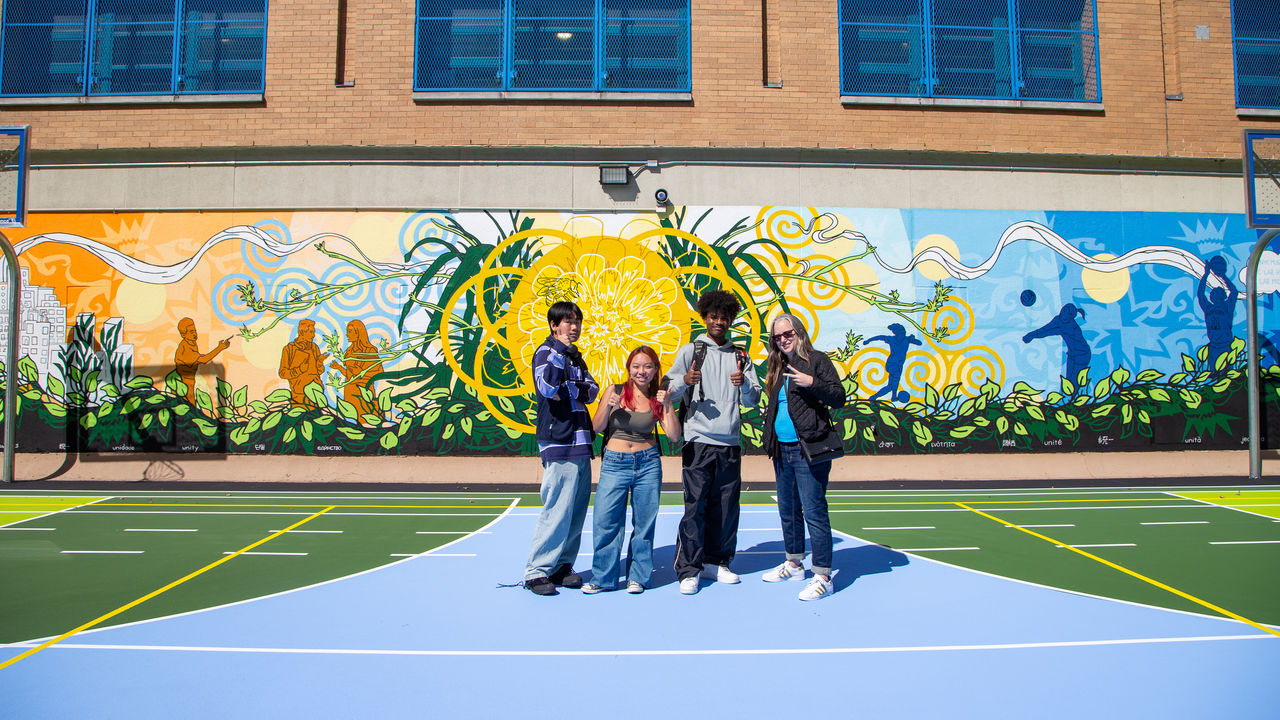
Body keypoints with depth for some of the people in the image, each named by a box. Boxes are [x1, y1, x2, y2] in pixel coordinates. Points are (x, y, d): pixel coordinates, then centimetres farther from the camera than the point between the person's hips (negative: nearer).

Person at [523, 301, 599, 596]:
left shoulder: (575, 356, 21)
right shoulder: (545, 352, -3)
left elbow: (591, 391, 9)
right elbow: (548, 388, -21)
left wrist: (567, 389, -8)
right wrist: (558, 350, -15)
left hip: (580, 441, 8)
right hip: (558, 442, -8)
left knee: (577, 510, 9)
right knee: (557, 509, -9)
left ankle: (561, 566, 18)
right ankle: (537, 571, 1)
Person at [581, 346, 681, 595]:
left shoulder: (658, 399, 4)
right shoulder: (614, 391, 1)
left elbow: (674, 436, -2)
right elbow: (597, 427, 2)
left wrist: (667, 405, -12)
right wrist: (609, 406, -15)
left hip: (648, 463, 1)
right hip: (614, 463, -1)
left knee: (644, 522, 5)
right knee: (605, 522, -2)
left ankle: (638, 577, 19)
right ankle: (602, 577, 13)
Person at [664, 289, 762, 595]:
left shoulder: (740, 356, 16)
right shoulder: (690, 351, 7)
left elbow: (753, 399, 11)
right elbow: (670, 393, 2)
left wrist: (744, 384, -11)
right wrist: (685, 381, -20)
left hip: (730, 443, 4)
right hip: (698, 442, -4)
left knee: (727, 507, 7)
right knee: (695, 506, -7)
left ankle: (716, 562, 21)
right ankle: (688, 570, 0)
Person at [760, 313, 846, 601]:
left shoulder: (817, 360, -4)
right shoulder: (778, 367, 15)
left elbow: (839, 398, -11)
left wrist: (812, 382, -25)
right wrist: (770, 440, 11)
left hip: (809, 449, -7)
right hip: (782, 450, 8)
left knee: (813, 512, -7)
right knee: (788, 511, 17)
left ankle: (823, 577, 1)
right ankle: (794, 564, 33)